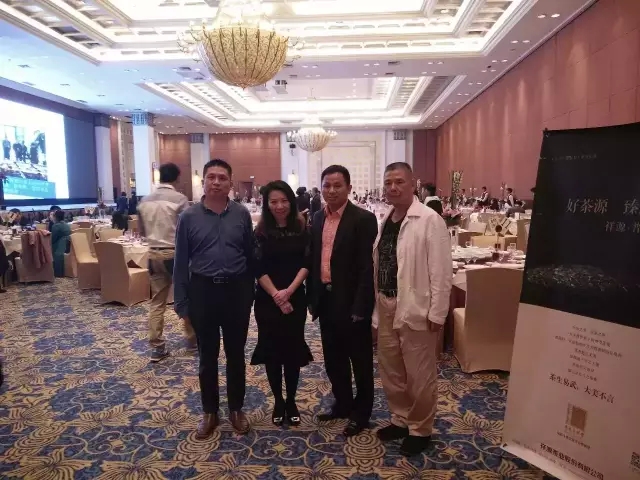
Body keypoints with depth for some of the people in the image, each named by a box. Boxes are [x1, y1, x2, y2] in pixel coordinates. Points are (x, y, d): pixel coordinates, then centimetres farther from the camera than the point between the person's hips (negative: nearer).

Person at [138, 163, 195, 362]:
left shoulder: (145, 201, 5)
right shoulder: (180, 199, -12)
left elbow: (142, 231, 13)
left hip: (154, 254, 5)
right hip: (175, 253, -5)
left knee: (156, 302, 9)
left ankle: (157, 347, 12)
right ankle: (192, 339, 23)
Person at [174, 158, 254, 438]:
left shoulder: (242, 215, -2)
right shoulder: (189, 217, -3)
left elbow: (251, 257, 2)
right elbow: (181, 262, 0)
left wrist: (250, 295, 0)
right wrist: (181, 303, -1)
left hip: (236, 290, 0)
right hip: (203, 290, 0)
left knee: (236, 354, 13)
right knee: (207, 356, 13)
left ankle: (236, 409, 31)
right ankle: (210, 412, 30)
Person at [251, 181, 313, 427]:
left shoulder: (302, 228, 0)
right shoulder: (261, 231, -3)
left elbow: (306, 263, -4)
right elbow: (258, 268, -7)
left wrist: (289, 290, -14)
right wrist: (276, 295, -13)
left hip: (296, 298, 1)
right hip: (267, 300, 0)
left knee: (293, 348, 6)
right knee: (271, 349, 7)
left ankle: (291, 401, 24)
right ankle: (278, 401, 24)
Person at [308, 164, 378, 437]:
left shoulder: (363, 219, -12)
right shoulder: (318, 218, 8)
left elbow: (367, 266, -15)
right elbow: (313, 258, 12)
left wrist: (360, 306, -18)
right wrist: (312, 296, 9)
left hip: (351, 302, -6)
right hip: (326, 299, 7)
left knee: (360, 360, 9)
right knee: (333, 358, 18)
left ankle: (361, 412, 26)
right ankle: (342, 403, 37)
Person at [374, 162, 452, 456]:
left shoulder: (429, 220, -13)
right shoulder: (385, 220, 9)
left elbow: (440, 270, -15)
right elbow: (378, 263, 11)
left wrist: (437, 312, -16)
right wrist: (377, 303, 11)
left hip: (416, 308, -7)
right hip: (386, 306, 7)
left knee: (419, 374, 7)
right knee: (389, 370, 18)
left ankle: (421, 429, 26)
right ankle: (400, 419, 37)